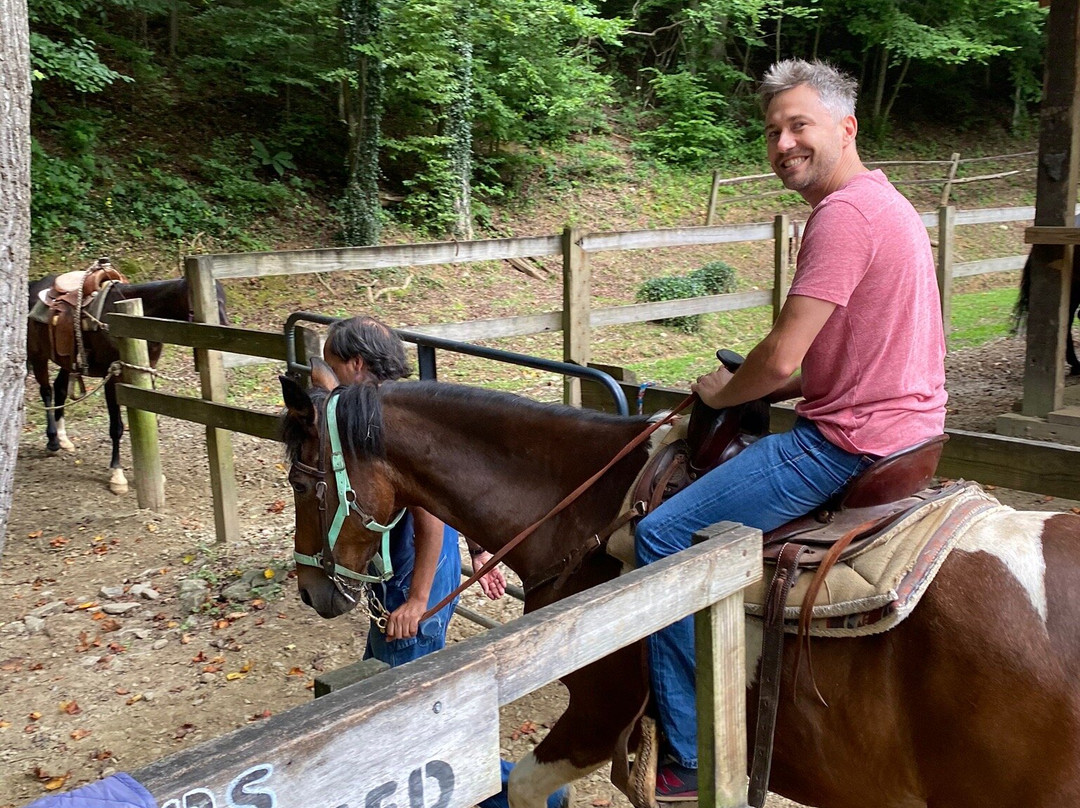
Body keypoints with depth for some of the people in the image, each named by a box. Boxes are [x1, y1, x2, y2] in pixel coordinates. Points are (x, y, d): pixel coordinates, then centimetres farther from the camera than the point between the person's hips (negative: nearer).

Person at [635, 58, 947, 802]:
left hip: (852, 443, -11)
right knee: (725, 454, 30)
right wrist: (760, 391, 13)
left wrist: (723, 393, -1)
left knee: (663, 537, -11)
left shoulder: (843, 212, -18)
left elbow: (781, 360, -22)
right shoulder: (887, 203, 17)